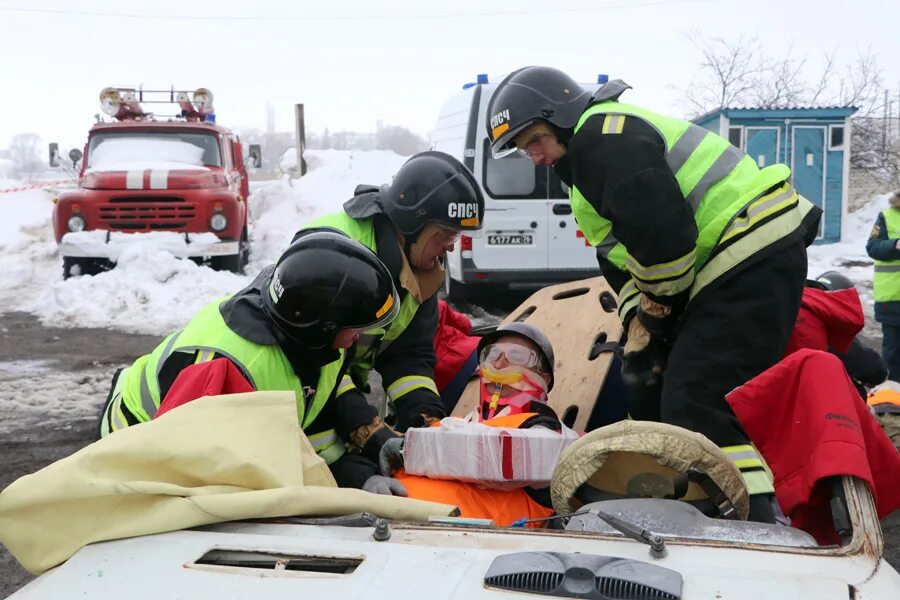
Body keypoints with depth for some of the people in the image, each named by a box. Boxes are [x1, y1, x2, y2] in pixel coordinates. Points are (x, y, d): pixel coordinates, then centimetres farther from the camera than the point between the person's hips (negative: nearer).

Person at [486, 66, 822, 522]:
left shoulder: (603, 135, -13)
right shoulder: (584, 162, 21)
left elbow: (664, 236, -24)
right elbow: (624, 261, 19)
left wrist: (656, 306, -7)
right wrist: (640, 325, 4)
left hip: (754, 257, -11)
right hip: (741, 263, 11)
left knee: (697, 407, -17)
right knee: (650, 388, 17)